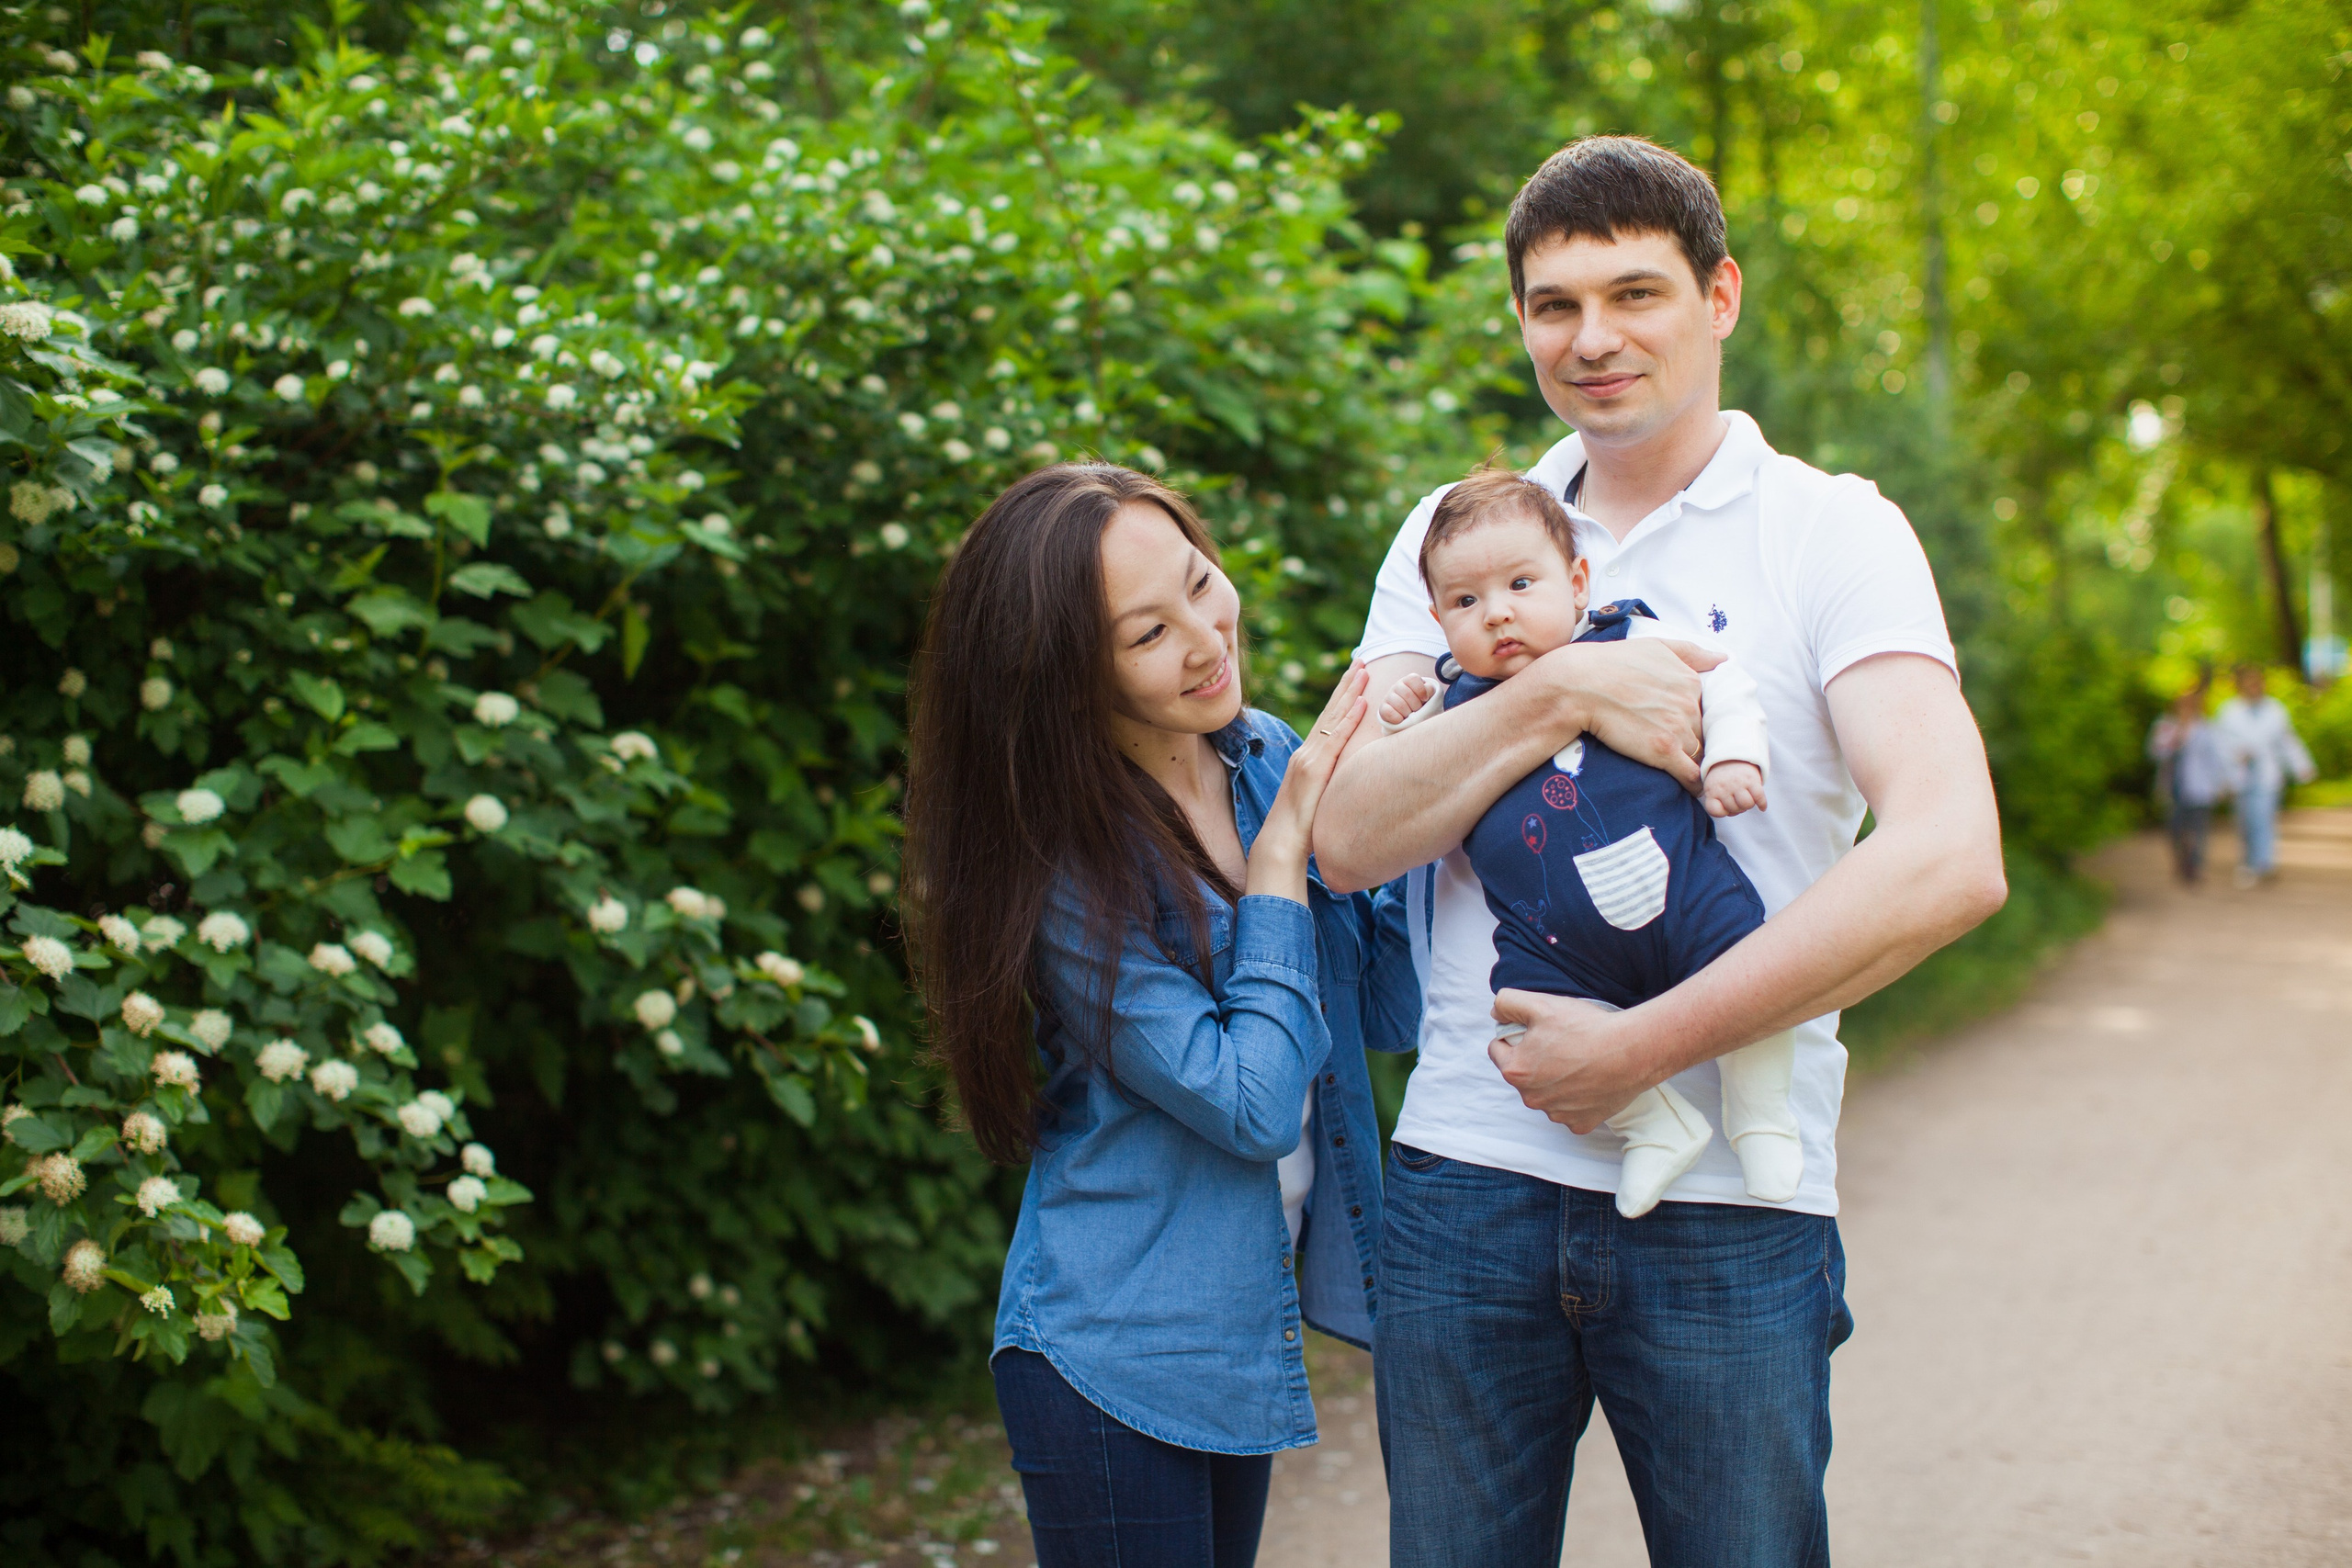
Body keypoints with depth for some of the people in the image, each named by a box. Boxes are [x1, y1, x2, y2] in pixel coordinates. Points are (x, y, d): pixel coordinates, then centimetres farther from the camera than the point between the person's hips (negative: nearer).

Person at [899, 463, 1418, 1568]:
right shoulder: (1064, 865, -20)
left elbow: (1390, 1015, 0)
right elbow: (1249, 1103, -22)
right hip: (1117, 1362, -7)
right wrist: (1282, 847, -19)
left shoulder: (1268, 762, -1)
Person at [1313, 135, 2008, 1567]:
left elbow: (1950, 862, -16)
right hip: (1468, 1179, 3)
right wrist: (1563, 691, -16)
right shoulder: (1456, 537, 10)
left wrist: (1641, 1046, -16)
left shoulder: (1832, 532, -1)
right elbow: (1349, 837, -2)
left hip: (1733, 1207, -2)